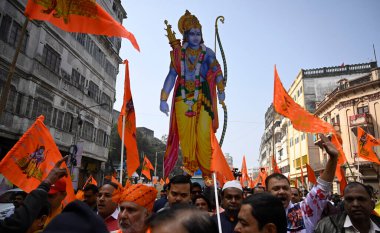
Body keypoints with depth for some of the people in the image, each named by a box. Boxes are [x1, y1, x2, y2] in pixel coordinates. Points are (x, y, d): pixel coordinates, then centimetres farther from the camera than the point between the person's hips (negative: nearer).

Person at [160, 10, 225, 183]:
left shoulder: (207, 53, 8)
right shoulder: (178, 52, 12)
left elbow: (217, 72, 12)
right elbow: (171, 75, 11)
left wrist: (221, 91, 7)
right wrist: (163, 99, 7)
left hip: (203, 97, -1)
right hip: (183, 97, 2)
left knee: (203, 135, -8)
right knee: (185, 134, -3)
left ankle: (206, 172, 0)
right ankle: (189, 167, 7)